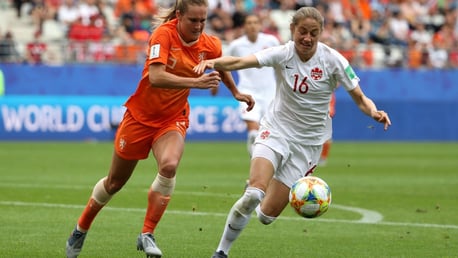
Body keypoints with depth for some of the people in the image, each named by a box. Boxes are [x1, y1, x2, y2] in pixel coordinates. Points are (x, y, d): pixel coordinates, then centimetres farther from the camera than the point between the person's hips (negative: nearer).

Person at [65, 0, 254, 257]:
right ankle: (81, 230, 36)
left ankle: (147, 235, -16)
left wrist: (236, 92, 20)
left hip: (172, 119, 2)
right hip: (141, 116, -2)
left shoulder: (209, 45, -8)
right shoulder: (164, 34, -24)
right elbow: (156, 77, -37)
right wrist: (197, 82, -44)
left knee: (169, 166, -29)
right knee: (115, 181, 11)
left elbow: (222, 65, 17)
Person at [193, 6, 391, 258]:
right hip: (276, 128, -1)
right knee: (256, 190, -27)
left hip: (309, 140, 1)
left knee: (266, 215, -4)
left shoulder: (333, 60, -11)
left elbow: (360, 99, -8)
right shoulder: (283, 54, -11)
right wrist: (213, 62, -47)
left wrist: (374, 111, -31)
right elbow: (240, 62, -26)